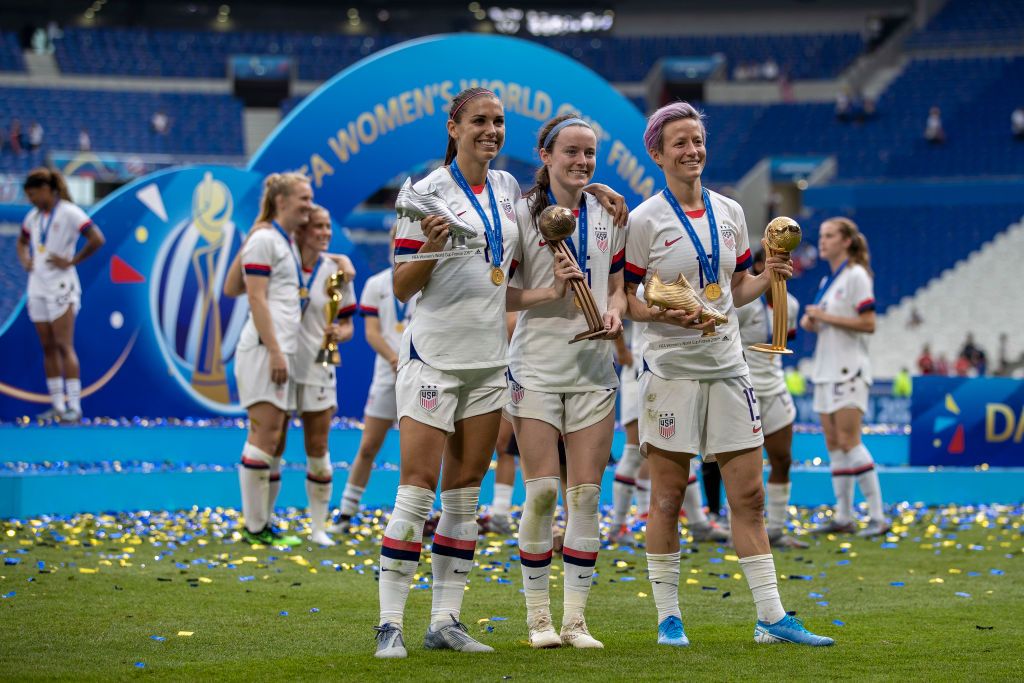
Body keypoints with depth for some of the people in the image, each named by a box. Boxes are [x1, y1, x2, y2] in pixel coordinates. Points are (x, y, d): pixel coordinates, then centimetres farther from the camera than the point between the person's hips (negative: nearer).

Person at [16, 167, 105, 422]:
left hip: (60, 287, -7)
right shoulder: (33, 216, 12)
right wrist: (25, 260, 11)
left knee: (64, 347, -10)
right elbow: (22, 242, 30)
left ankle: (74, 406, -10)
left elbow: (97, 239, -18)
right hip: (37, 287, 7)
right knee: (48, 348, 6)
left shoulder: (69, 213, -10)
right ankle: (57, 405, 10)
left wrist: (71, 261, -15)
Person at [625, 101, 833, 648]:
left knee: (748, 495, 3)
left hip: (727, 367, 4)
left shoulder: (729, 212, 10)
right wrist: (665, 312, -20)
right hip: (670, 370, -4)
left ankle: (772, 618, 6)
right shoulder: (644, 220, -4)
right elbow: (623, 298, -3)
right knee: (667, 496, 1)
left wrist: (769, 277, 0)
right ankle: (668, 617, 10)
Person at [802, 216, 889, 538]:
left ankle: (878, 517, -13)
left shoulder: (856, 276, -9)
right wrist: (811, 322, 4)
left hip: (849, 368, -9)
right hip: (826, 367, 9)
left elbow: (868, 324, -15)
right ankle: (843, 517, 6)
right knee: (833, 444, 5)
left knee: (848, 441, -14)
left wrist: (826, 317, -16)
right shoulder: (827, 281, 17)